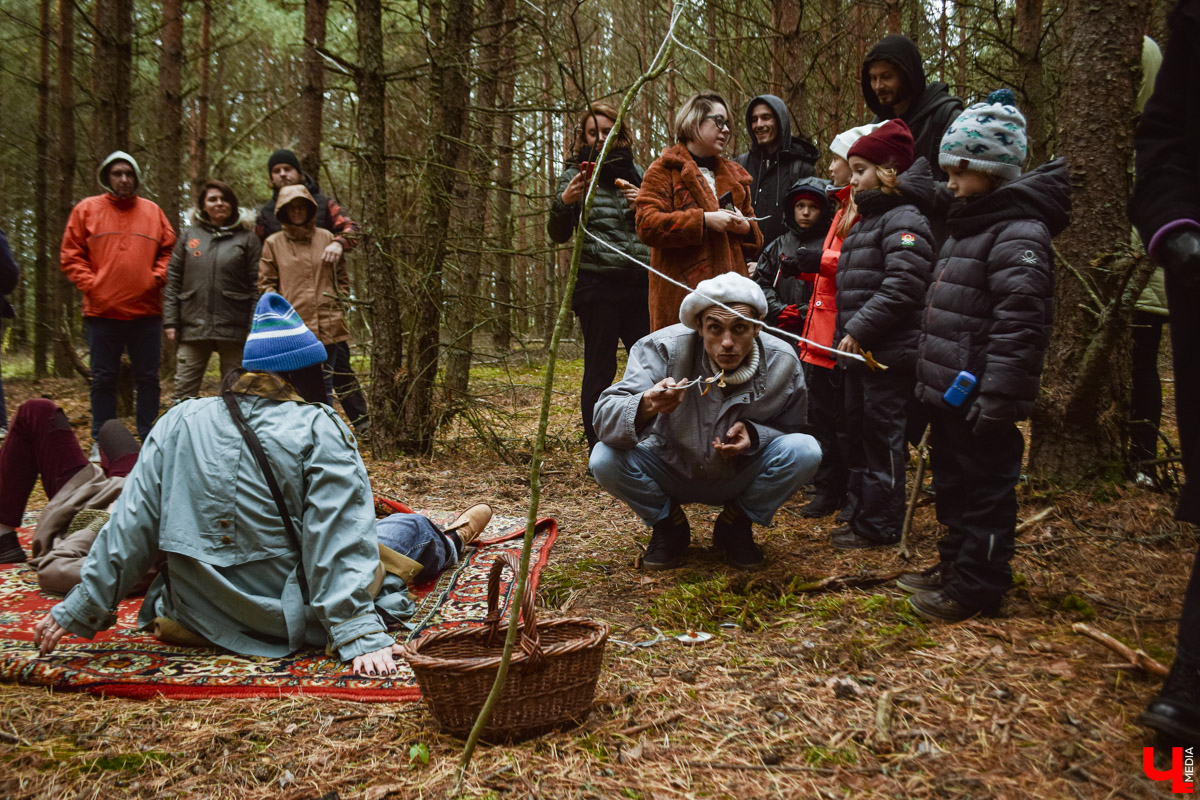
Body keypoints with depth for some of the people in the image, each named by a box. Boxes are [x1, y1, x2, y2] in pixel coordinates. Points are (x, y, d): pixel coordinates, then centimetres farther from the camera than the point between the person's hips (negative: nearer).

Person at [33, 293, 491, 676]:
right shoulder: (318, 431, -17)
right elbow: (339, 541, -21)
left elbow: (132, 525, -3)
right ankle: (450, 542, 51)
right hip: (292, 622, -5)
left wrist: (80, 608, 5)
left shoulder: (179, 424, -4)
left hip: (196, 619, 5)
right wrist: (359, 636, -21)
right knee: (397, 531, 20)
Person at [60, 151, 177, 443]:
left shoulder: (152, 211, 9)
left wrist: (156, 278, -3)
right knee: (103, 379, 5)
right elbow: (71, 255, 4)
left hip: (146, 311, 1)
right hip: (102, 311, -1)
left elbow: (168, 250, 13)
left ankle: (149, 440, 13)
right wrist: (91, 285, -8)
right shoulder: (87, 209, 5)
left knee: (148, 378, 5)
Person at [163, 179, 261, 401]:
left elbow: (256, 287, 0)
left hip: (233, 328, -2)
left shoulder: (247, 239, 5)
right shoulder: (189, 236, 12)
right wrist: (170, 320, 2)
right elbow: (173, 281, 11)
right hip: (193, 326, 2)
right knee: (184, 392, 3)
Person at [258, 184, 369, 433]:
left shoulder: (326, 238, 11)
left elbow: (342, 277, 17)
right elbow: (266, 283, 9)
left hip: (329, 324, 0)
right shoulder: (273, 243, 8)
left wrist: (339, 300, 5)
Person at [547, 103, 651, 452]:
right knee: (600, 370, -1)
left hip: (639, 283, 4)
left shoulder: (634, 171, 15)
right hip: (597, 285, -4)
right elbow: (559, 235, -1)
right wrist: (564, 201, -20)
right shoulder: (576, 174, 4)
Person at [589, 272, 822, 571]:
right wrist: (646, 406, -55)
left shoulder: (783, 362, -18)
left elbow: (790, 428, 0)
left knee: (805, 450, -26)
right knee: (605, 459, -29)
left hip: (741, 477, 1)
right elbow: (604, 420, -32)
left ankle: (734, 526, 2)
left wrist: (753, 434, -24)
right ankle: (669, 525, 3)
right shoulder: (664, 348, -25)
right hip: (671, 473, -1)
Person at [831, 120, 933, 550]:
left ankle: (880, 527, 7)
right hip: (860, 351, 10)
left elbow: (901, 287, -23)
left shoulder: (904, 219, -13)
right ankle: (861, 515, 26)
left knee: (881, 435, -2)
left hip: (888, 352, -10)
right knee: (857, 434, 15)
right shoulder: (865, 218, 18)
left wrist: (859, 329, -23)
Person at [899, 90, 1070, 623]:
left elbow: (1019, 323, -24)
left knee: (985, 489, 1)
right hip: (950, 390, 10)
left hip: (979, 396, -10)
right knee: (954, 481, 20)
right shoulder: (966, 227, 17)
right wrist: (929, 378, 22)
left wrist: (997, 397, -27)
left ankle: (977, 588, 10)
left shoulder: (1018, 234, -16)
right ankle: (954, 564, 34)